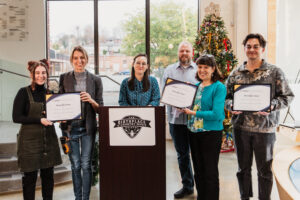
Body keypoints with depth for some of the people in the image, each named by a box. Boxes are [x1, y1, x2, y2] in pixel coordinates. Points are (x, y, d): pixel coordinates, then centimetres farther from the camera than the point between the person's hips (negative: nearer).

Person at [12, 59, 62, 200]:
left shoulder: (50, 92, 9)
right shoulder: (24, 93, -4)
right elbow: (16, 117, -9)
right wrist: (39, 120, -18)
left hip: (49, 138, 4)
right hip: (30, 140, -4)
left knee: (48, 175, 11)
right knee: (30, 176, 2)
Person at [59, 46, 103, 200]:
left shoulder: (95, 80, 0)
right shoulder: (64, 78, 2)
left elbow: (100, 107, 1)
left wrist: (91, 100, -18)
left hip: (88, 127, -1)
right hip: (70, 127, 1)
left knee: (86, 165, 2)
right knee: (75, 165, 9)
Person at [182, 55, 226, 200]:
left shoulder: (219, 87, -10)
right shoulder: (196, 86, 11)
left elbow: (216, 114, -20)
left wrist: (193, 113, -17)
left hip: (211, 133, -6)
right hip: (194, 132, 7)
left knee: (210, 172, 5)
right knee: (198, 170, 17)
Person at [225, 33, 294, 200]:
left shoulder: (275, 72, 0)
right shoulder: (235, 74, 7)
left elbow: (288, 96, -1)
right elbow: (226, 96, 11)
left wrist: (272, 106, -18)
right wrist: (231, 105, -11)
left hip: (265, 128, -2)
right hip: (241, 127, 3)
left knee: (265, 170, 8)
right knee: (243, 167, 15)